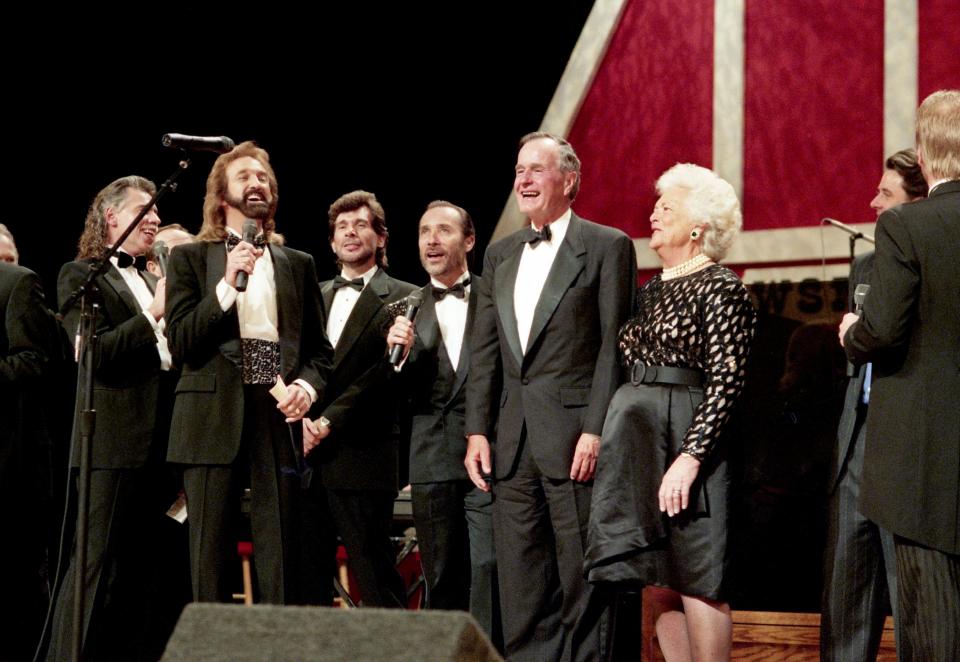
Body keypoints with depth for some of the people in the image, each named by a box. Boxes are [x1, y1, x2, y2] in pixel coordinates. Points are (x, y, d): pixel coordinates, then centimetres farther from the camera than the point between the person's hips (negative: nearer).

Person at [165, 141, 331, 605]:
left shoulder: (298, 265, 18)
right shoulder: (190, 258, 11)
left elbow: (319, 349, 17)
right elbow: (180, 343, -1)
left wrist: (307, 387, -4)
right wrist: (227, 284, -11)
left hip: (278, 420, 2)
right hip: (214, 421, -2)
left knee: (280, 561, -2)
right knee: (210, 558, -2)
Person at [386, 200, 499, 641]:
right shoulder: (408, 308, 11)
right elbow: (398, 394, 5)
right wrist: (399, 353, -14)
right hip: (433, 463, 3)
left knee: (489, 568, -10)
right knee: (442, 579, 7)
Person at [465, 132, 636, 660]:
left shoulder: (606, 246, -1)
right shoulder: (500, 255, 17)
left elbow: (613, 346, -6)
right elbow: (484, 351, 15)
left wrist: (596, 431, -14)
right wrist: (477, 431, 6)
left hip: (574, 438, -6)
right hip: (512, 440, 6)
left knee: (582, 581, -2)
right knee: (521, 592, 7)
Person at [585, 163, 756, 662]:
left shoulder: (721, 288, -6)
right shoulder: (651, 291, 18)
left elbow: (726, 380, -13)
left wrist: (689, 456, -21)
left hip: (684, 433, -8)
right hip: (634, 434, 8)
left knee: (694, 578, -7)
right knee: (657, 582, 6)